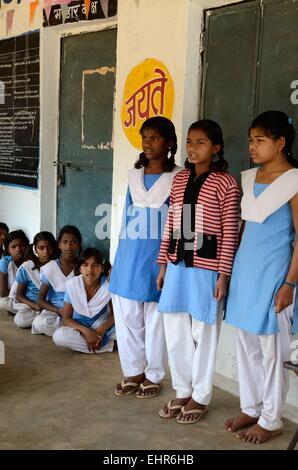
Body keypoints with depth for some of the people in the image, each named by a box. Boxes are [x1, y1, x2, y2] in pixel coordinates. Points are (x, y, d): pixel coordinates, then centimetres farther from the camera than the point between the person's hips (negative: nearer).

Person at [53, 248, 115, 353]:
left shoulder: (108, 284, -16)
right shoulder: (72, 284, -16)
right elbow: (66, 318, -12)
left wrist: (101, 330, -25)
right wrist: (86, 331, -28)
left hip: (102, 326, -2)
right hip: (80, 326, 2)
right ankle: (107, 345, -22)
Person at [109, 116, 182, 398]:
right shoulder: (134, 175, 9)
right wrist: (119, 258, 14)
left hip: (158, 256, -5)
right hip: (129, 254, 5)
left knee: (155, 319, 7)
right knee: (127, 316, 10)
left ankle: (154, 375, 23)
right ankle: (133, 372, 26)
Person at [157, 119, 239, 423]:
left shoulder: (225, 183, -8)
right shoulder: (179, 179, 9)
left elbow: (230, 233, -9)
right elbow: (170, 225, 12)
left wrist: (223, 274, -11)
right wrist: (163, 264, 11)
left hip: (206, 267, -5)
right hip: (177, 265, 6)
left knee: (203, 332, 7)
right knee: (175, 330, 11)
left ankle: (200, 396, 24)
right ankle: (182, 391, 30)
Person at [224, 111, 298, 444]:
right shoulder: (248, 178, 9)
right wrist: (231, 271, 15)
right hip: (244, 271, 7)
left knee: (271, 349, 3)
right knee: (246, 345, 14)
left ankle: (271, 420, 18)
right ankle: (250, 408, 28)